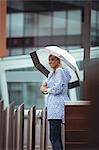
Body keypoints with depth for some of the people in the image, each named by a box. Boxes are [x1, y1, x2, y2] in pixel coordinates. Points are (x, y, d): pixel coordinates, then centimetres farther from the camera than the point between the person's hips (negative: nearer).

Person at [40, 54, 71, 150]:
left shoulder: (60, 71, -7)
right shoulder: (52, 73, 23)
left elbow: (58, 88, -18)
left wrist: (46, 89, -4)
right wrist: (45, 86, 3)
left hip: (57, 105, -10)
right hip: (54, 106, 10)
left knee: (54, 137, -15)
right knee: (56, 137, 11)